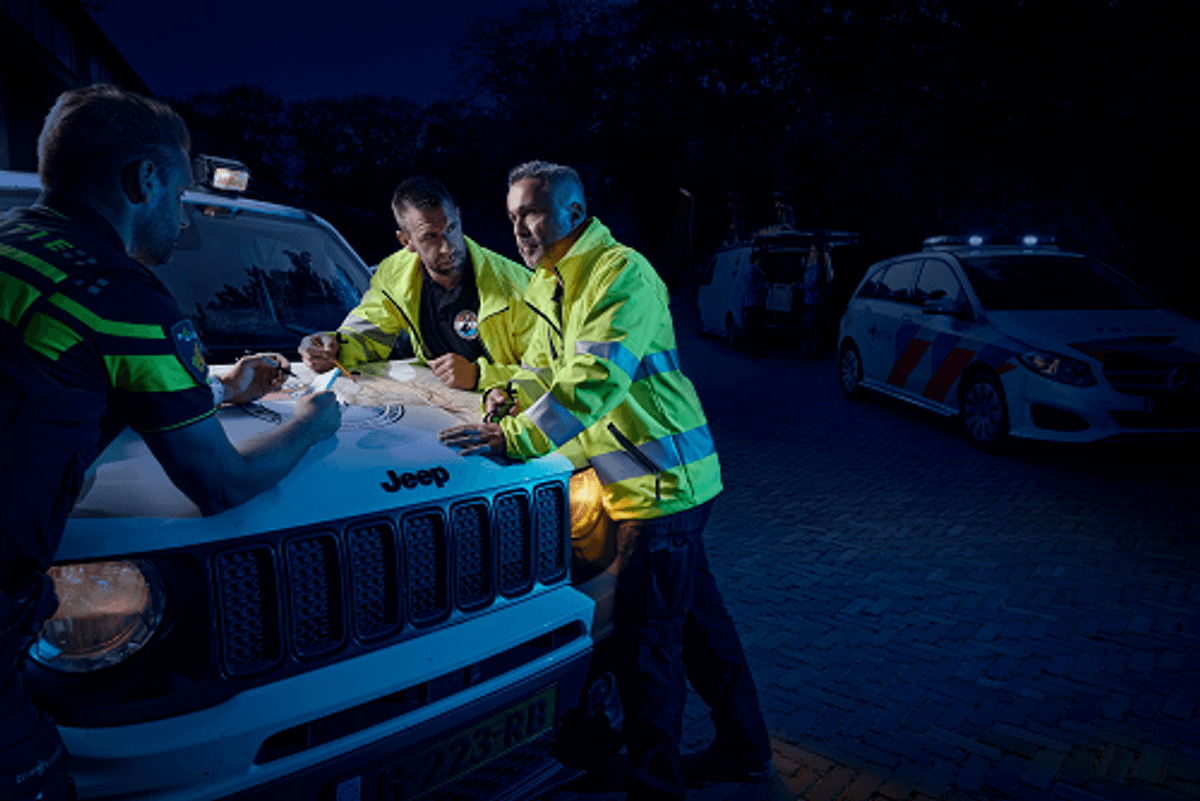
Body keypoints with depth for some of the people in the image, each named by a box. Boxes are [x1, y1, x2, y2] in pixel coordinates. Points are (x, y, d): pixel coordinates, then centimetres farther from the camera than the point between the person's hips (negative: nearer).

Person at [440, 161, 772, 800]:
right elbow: (544, 364, 18)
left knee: (645, 636, -4)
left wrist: (514, 438, -33)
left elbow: (595, 379, -29)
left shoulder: (621, 273, -18)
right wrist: (509, 393, -3)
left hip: (664, 480, -10)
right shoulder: (551, 284, 13)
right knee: (694, 618, 19)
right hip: (635, 479, 10)